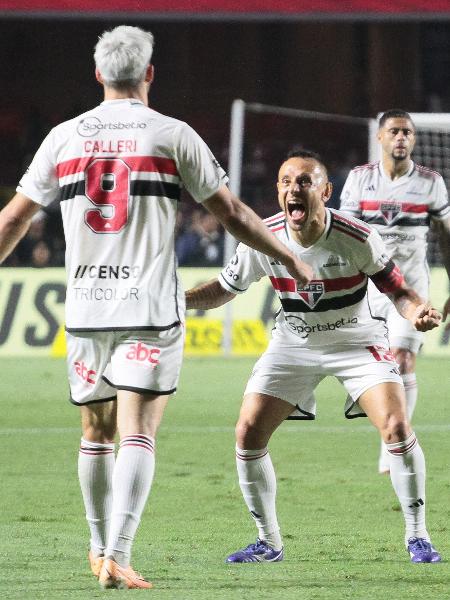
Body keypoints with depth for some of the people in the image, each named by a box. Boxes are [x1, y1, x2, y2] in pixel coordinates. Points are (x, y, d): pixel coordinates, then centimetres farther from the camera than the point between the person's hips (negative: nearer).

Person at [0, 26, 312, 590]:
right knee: (138, 435, -6)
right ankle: (117, 557, -18)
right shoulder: (172, 135, -1)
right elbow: (231, 213, 3)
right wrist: (291, 261, 13)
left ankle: (100, 548, 27)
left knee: (96, 434, 15)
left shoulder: (64, 137, 7)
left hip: (84, 310, 3)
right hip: (151, 310, -3)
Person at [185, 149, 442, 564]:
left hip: (356, 340, -2)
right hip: (293, 344, 3)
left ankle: (417, 535, -2)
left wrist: (417, 311, -35)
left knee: (396, 427, -20)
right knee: (248, 432, -9)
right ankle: (269, 542, 8)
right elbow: (225, 288, -1)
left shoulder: (357, 238, -24)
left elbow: (395, 287, -12)